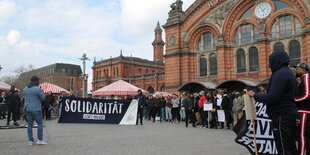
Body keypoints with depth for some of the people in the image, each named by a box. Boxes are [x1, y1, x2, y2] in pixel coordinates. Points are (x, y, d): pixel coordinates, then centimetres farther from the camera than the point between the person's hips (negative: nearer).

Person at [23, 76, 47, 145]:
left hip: (27, 108, 6)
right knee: (40, 123, 4)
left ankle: (30, 141, 10)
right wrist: (42, 92, 12)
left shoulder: (25, 89, 8)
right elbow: (43, 98, -5)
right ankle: (40, 140, 1)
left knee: (30, 125, 9)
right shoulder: (37, 89, -14)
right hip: (35, 109, -6)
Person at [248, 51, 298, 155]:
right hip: (290, 114, 10)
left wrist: (255, 95, -9)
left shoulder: (280, 74, -16)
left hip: (281, 116, -10)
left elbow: (272, 98, -22)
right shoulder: (289, 73, 16)